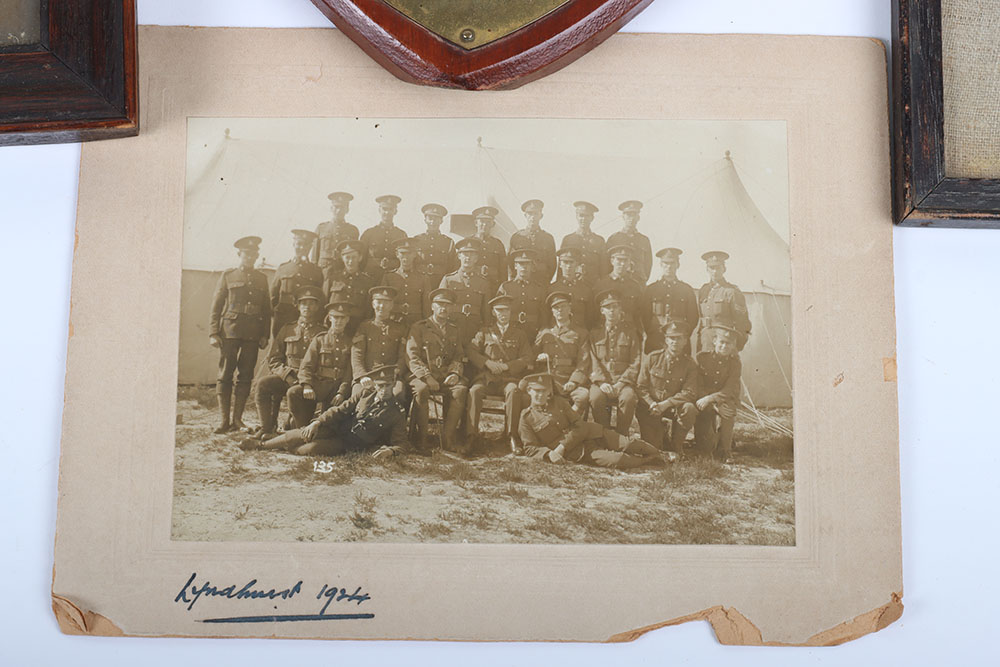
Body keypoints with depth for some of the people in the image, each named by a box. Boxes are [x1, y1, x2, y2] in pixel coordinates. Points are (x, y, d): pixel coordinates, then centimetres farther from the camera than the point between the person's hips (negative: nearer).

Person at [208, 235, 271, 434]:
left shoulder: (262, 279, 16)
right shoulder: (228, 276, 9)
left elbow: (267, 309, 15)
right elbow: (216, 307, 6)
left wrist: (265, 335, 6)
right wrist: (213, 333, -3)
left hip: (253, 333, 2)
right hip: (230, 330, -2)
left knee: (245, 376, 1)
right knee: (225, 375, -5)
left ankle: (237, 419, 6)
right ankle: (224, 420, -1)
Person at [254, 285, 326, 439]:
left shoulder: (324, 332, 11)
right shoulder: (287, 330, 18)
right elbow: (273, 359, 15)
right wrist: (288, 376, -5)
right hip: (287, 378, 3)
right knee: (263, 384, -25)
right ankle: (267, 430, -23)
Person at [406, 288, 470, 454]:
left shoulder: (454, 330, 21)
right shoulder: (419, 328, 8)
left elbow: (459, 356, 16)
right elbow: (412, 357, -2)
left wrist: (455, 373, -6)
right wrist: (427, 377, -17)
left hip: (447, 376, 3)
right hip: (423, 374, -3)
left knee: (461, 390, -29)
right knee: (421, 389, -37)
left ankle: (448, 436, -22)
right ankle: (420, 439, -24)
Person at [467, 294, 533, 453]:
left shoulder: (520, 334, 19)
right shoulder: (484, 332, 21)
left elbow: (527, 359, 8)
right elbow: (471, 352, 8)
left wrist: (506, 366, -7)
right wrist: (488, 363, -10)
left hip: (510, 378, -1)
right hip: (486, 377, 1)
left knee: (513, 391, -36)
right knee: (474, 390, -32)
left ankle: (513, 436, -34)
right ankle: (472, 434, -30)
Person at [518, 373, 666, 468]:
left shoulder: (559, 402, 7)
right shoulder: (526, 417, 0)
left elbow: (580, 427, 2)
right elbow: (530, 449, -2)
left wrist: (562, 447, -13)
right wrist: (549, 454, -23)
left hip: (588, 435, 4)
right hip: (576, 452, -3)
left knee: (628, 444, -9)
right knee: (614, 460, -23)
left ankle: (659, 455, 12)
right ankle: (647, 462, -4)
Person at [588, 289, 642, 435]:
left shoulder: (630, 332, 9)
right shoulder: (595, 333, 12)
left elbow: (635, 363, 3)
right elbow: (593, 362, 5)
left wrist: (621, 383, -11)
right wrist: (602, 382, -12)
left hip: (624, 381, -1)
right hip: (601, 381, 1)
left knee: (628, 398, -33)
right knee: (595, 398, -31)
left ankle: (621, 435, -17)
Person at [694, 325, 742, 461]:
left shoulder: (734, 363, -1)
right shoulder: (703, 358, -3)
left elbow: (729, 390, -11)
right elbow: (698, 387, -7)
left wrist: (710, 399, -28)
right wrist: (714, 406, -22)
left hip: (726, 400, 1)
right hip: (704, 402, -1)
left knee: (727, 411, -35)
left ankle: (724, 451, -17)